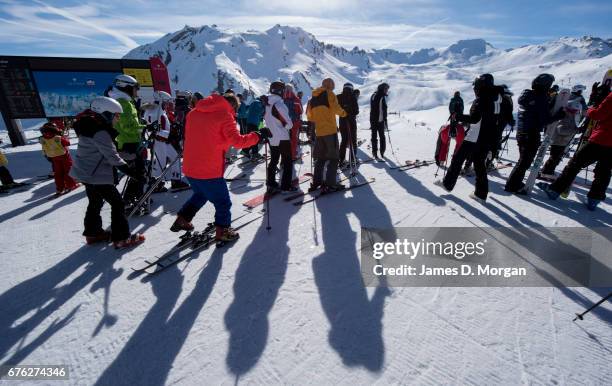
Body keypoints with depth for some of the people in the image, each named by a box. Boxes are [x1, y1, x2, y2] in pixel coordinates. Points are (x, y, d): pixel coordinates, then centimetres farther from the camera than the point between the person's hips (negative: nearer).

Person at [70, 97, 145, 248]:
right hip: (97, 175, -10)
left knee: (95, 202, 22)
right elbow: (112, 156, -26)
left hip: (87, 172, 10)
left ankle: (93, 233, 36)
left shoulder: (93, 127, 9)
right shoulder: (100, 132, -22)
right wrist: (131, 171, -25)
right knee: (117, 203, -4)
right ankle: (121, 238, 1)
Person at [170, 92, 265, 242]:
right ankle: (222, 231, 22)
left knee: (200, 194, 32)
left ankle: (182, 219, 36)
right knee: (223, 201, 12)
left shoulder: (194, 112, 10)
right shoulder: (225, 115, -11)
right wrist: (258, 136, -6)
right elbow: (238, 141, -17)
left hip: (189, 167, 7)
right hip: (209, 170, -7)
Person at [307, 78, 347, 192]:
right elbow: (335, 108, -17)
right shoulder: (329, 94, -2)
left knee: (321, 157, 16)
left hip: (319, 132, 6)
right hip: (330, 130, -6)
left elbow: (309, 115, 15)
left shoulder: (313, 98, 16)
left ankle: (316, 182, 15)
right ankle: (330, 184, -8)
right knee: (333, 157, -2)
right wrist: (343, 113, 2)